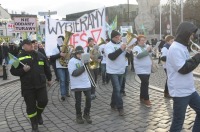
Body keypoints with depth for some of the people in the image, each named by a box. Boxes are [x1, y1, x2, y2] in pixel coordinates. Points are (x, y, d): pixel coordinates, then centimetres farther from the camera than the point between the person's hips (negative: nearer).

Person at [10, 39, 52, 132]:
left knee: (43, 101, -1)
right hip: (27, 87, -2)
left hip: (41, 84, 3)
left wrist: (49, 79, 21)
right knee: (31, 106, 3)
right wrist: (23, 70, -21)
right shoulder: (19, 57, -3)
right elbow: (13, 71, -5)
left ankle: (39, 114, 33)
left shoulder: (40, 55, 7)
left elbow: (46, 68, 17)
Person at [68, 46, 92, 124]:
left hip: (86, 83, 4)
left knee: (89, 99, 2)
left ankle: (86, 114, 21)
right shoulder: (72, 61, -7)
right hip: (77, 85, -4)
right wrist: (83, 67, -18)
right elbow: (74, 73, -17)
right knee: (78, 101, 6)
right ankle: (79, 116, 24)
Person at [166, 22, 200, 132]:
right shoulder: (175, 48, -19)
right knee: (178, 120, 1)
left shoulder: (182, 47, 13)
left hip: (189, 89, 10)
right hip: (180, 91, -10)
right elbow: (183, 69, -22)